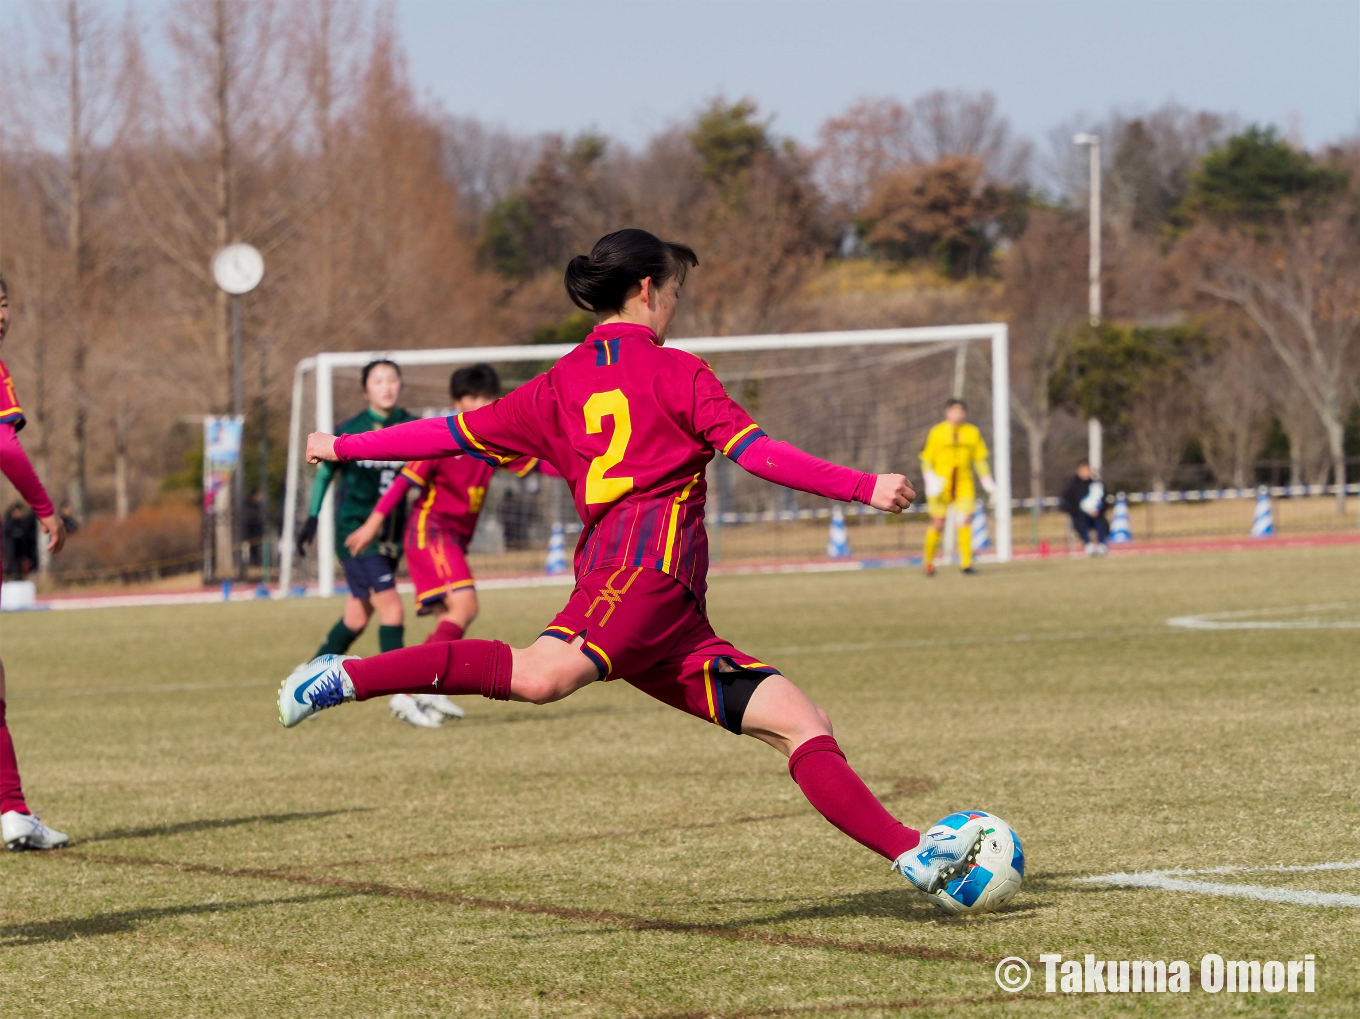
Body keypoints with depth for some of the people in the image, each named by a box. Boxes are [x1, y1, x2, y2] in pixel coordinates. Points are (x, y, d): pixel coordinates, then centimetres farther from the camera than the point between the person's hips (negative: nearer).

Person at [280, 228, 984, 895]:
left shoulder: (560, 386, 27)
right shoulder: (674, 372, 9)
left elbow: (455, 434, 28)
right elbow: (754, 452, -3)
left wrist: (345, 446, 41)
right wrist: (865, 488, -3)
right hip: (651, 555, -9)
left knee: (802, 724, 5)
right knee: (544, 675, -35)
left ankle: (913, 855, -5)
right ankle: (349, 678, -41)